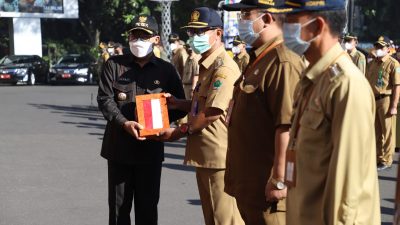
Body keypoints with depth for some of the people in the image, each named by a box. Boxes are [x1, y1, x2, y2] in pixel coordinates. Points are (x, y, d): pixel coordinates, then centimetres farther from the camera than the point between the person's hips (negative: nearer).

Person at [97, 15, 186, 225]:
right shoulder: (114, 64, 4)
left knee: (147, 206, 7)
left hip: (151, 148, 0)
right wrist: (125, 123, -20)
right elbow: (104, 99, -4)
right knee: (119, 204, 9)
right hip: (119, 146, 0)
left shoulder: (166, 70, 5)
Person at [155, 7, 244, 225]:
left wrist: (179, 132, -10)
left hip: (218, 155, -10)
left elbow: (212, 113, -21)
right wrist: (177, 103, 8)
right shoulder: (207, 65, 16)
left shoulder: (224, 68, -17)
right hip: (203, 154, 10)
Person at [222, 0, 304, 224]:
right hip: (249, 183, 10)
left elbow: (286, 126, -24)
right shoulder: (258, 61, 15)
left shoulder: (283, 64, -18)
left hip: (266, 186, -10)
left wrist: (279, 179, -24)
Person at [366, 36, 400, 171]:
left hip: (386, 100, -7)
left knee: (387, 132, 2)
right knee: (376, 131, 16)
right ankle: (377, 157, 28)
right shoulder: (372, 63, 11)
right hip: (373, 100, 7)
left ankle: (386, 160, 10)